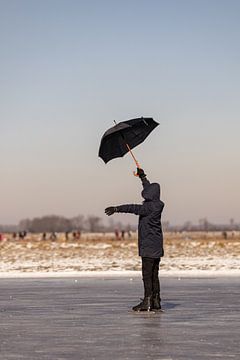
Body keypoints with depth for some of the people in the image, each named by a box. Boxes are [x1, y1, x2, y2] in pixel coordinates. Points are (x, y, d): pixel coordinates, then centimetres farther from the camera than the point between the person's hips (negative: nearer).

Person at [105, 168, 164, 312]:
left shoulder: (150, 206, -16)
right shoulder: (157, 204, 11)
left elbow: (135, 208, -27)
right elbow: (150, 188, 27)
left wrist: (117, 209, -30)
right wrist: (143, 177, 39)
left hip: (148, 245, -9)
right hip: (157, 245, 10)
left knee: (147, 273, -8)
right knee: (154, 274, 13)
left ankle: (147, 301, -9)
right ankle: (156, 301, 15)